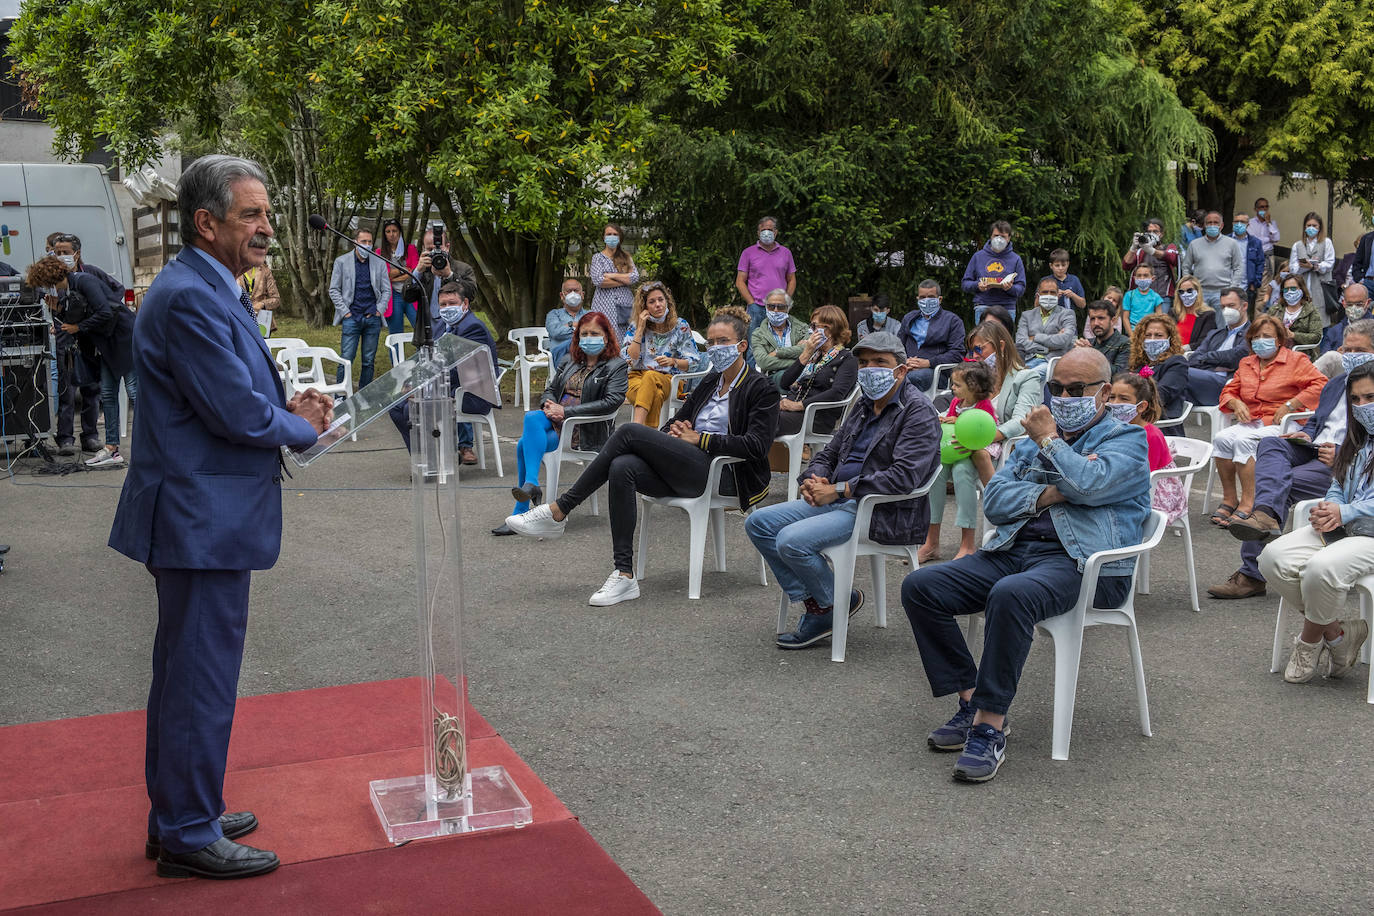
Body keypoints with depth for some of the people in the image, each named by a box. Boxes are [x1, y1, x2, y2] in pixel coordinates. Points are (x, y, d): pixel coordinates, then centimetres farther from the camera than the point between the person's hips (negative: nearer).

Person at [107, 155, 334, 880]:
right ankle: (189, 835, 13)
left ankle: (178, 816, 33)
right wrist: (303, 428, -5)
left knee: (185, 674, 19)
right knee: (202, 679, 0)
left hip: (198, 515, 11)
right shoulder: (190, 298, -20)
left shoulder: (209, 291, 14)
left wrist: (286, 406, 4)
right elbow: (239, 415, -22)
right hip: (204, 519, -11)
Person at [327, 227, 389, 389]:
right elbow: (334, 290, 4)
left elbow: (386, 290, 12)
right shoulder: (342, 261, 4)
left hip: (373, 319, 2)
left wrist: (379, 310, 0)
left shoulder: (379, 263, 9)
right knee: (346, 360, -7)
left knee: (369, 361, 5)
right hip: (351, 318, -2)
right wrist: (345, 312, -4)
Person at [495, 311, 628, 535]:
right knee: (532, 418, -28)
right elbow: (551, 389, 21)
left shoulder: (617, 366, 0)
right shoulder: (568, 361, 20)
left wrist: (566, 412, -17)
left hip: (587, 431, -6)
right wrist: (549, 405, -6)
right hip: (557, 421, 6)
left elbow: (611, 402, -14)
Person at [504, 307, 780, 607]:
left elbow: (756, 445, -11)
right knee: (622, 468, -27)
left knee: (629, 432, -22)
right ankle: (624, 576, -29)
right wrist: (675, 431, 0)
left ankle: (558, 511, -18)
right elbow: (677, 419, 24)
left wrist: (700, 439, -10)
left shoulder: (761, 389, 1)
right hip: (688, 473, 7)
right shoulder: (709, 382, 24)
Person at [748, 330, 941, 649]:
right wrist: (814, 479, -3)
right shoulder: (864, 405, 16)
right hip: (841, 500, 9)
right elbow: (829, 453, 22)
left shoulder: (918, 412, -11)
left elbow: (904, 476, -23)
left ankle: (838, 603, 0)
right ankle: (812, 603, -2)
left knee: (792, 541, -26)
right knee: (759, 523, -1)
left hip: (887, 513, -9)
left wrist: (839, 490, -22)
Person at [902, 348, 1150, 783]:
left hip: (1081, 562, -7)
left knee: (1010, 595, -38)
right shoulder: (1034, 436, 25)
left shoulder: (1126, 439, 7)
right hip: (1014, 549, 7)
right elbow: (994, 500, 12)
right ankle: (972, 699, -7)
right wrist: (1048, 495, -5)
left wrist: (1049, 440, -1)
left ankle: (991, 725, -29)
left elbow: (1089, 483, -17)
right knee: (919, 586, -12)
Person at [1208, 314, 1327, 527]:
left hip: (1281, 425, -5)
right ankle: (1229, 499, -19)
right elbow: (1228, 392, 26)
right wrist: (1236, 403, 1)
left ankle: (1248, 503, -31)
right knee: (1221, 438, -26)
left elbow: (1320, 384, -9)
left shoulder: (1296, 360, 4)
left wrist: (1289, 405, -14)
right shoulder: (1246, 364, 21)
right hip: (1250, 422, 6)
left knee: (1243, 441, -34)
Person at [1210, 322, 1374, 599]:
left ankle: (1252, 573, -31)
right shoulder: (1336, 382, 27)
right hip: (1313, 450, 6)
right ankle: (1267, 515, -51)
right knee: (1269, 444, -26)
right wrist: (1306, 435, 9)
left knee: (1283, 486, -27)